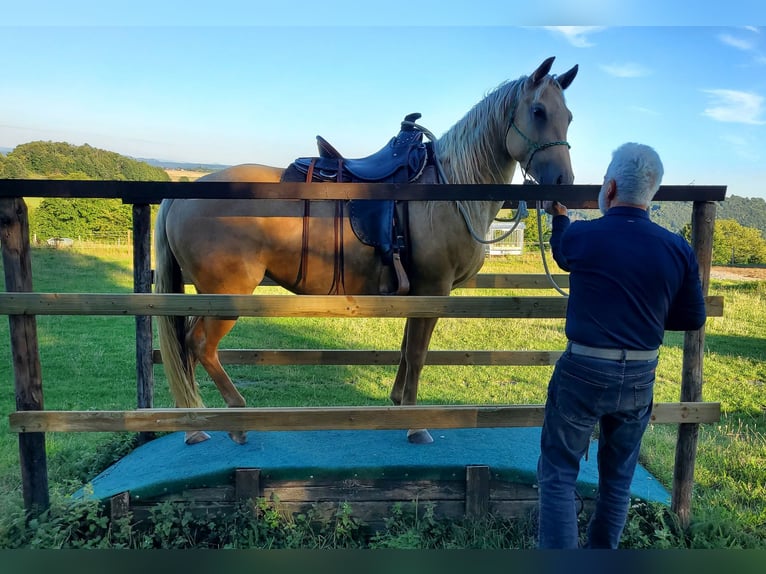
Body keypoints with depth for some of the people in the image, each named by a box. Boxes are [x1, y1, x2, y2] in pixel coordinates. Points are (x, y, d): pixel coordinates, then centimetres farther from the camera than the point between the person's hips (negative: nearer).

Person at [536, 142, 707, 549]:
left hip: (583, 372, -4)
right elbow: (693, 319, 4)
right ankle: (602, 549, 36)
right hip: (640, 378, 4)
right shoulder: (679, 250, -5)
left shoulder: (580, 236, -13)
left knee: (558, 474, 9)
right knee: (618, 477, 21)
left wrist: (559, 217, 30)